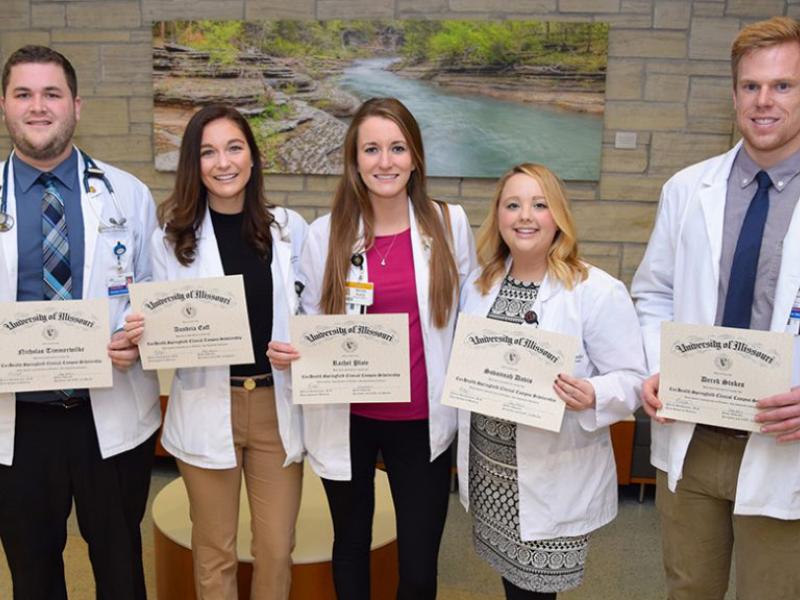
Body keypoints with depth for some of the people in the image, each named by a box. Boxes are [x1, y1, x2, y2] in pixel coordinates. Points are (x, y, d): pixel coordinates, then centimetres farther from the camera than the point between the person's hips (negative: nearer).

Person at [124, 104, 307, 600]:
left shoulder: (290, 227, 1)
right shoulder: (172, 237, -2)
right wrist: (143, 333, -19)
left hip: (278, 404, 1)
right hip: (207, 408, -1)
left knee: (277, 549, 11)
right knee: (215, 551, 14)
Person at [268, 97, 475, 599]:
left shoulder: (450, 223, -2)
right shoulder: (325, 233, -4)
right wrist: (287, 351, -16)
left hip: (423, 420, 0)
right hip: (346, 419, 1)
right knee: (351, 544, 20)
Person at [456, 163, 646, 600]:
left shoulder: (599, 292, -13)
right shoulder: (478, 284, 6)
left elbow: (631, 378, -12)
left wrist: (592, 398, -30)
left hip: (554, 477, -5)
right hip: (488, 467, 5)